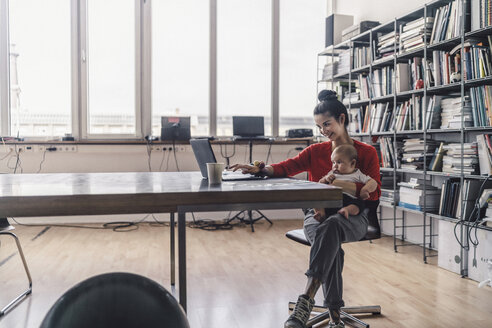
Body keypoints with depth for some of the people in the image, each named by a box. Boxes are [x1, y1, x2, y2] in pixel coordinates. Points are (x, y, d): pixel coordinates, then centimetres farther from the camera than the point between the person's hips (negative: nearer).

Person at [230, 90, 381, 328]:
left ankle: (307, 298, -44)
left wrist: (339, 184, -17)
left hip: (352, 217, -2)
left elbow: (374, 192, -3)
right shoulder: (316, 151, 16)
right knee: (329, 243, -35)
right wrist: (259, 169, -17)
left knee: (331, 226, -39)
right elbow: (287, 167, 3)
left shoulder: (366, 152, 7)